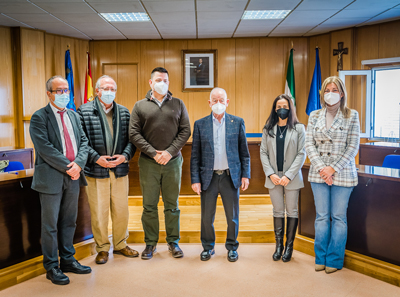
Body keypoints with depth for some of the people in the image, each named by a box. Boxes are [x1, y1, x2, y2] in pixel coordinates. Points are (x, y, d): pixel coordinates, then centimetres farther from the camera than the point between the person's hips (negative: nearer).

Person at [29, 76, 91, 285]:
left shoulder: (74, 116, 13)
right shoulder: (39, 117, -6)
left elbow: (83, 141, 7)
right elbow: (45, 148, -16)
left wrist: (78, 163, -9)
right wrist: (67, 167, -17)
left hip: (73, 176, 6)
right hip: (51, 178, -6)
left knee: (69, 221, 15)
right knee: (50, 225, 5)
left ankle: (67, 260, 29)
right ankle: (51, 267, 18)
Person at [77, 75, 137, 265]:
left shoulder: (124, 112, 11)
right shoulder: (84, 111, 1)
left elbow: (131, 138, 8)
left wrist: (125, 156, -9)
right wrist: (96, 158, -14)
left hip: (120, 170, 3)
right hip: (96, 171, -3)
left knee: (121, 210, 11)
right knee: (98, 212, 5)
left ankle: (120, 245, 30)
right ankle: (102, 248, 23)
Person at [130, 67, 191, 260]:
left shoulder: (178, 104, 7)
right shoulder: (140, 106, 5)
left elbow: (185, 131, 1)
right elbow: (134, 134, -1)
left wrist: (170, 152, -10)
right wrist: (153, 152, -12)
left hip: (173, 162, 1)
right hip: (148, 163, 0)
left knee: (172, 205, 10)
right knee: (149, 205, 7)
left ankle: (173, 242, 23)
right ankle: (150, 243, 22)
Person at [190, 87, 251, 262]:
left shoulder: (237, 122, 4)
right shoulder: (200, 124, 4)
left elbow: (244, 151, 5)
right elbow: (195, 155, 2)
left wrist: (245, 175, -1)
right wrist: (195, 179, -3)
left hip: (231, 176, 0)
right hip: (208, 177, 0)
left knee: (232, 216, 9)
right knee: (207, 217, 9)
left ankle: (232, 247, 29)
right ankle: (208, 247, 29)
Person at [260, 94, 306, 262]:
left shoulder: (298, 128, 1)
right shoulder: (268, 129, 7)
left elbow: (301, 154, -4)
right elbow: (263, 152, 5)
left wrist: (289, 175, -13)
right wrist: (270, 173, -7)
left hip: (292, 177, -2)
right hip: (273, 177, 2)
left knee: (291, 211, 6)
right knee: (277, 211, 9)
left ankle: (289, 246, 17)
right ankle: (279, 245, 19)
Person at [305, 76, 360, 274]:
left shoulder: (352, 116, 0)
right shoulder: (314, 116, 6)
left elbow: (353, 147, -5)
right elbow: (309, 144, 1)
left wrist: (333, 168, -13)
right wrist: (321, 168, -11)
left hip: (342, 173, -2)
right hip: (318, 174, 2)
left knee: (338, 217, 6)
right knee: (321, 216, 9)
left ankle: (334, 260, 20)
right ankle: (321, 258, 23)